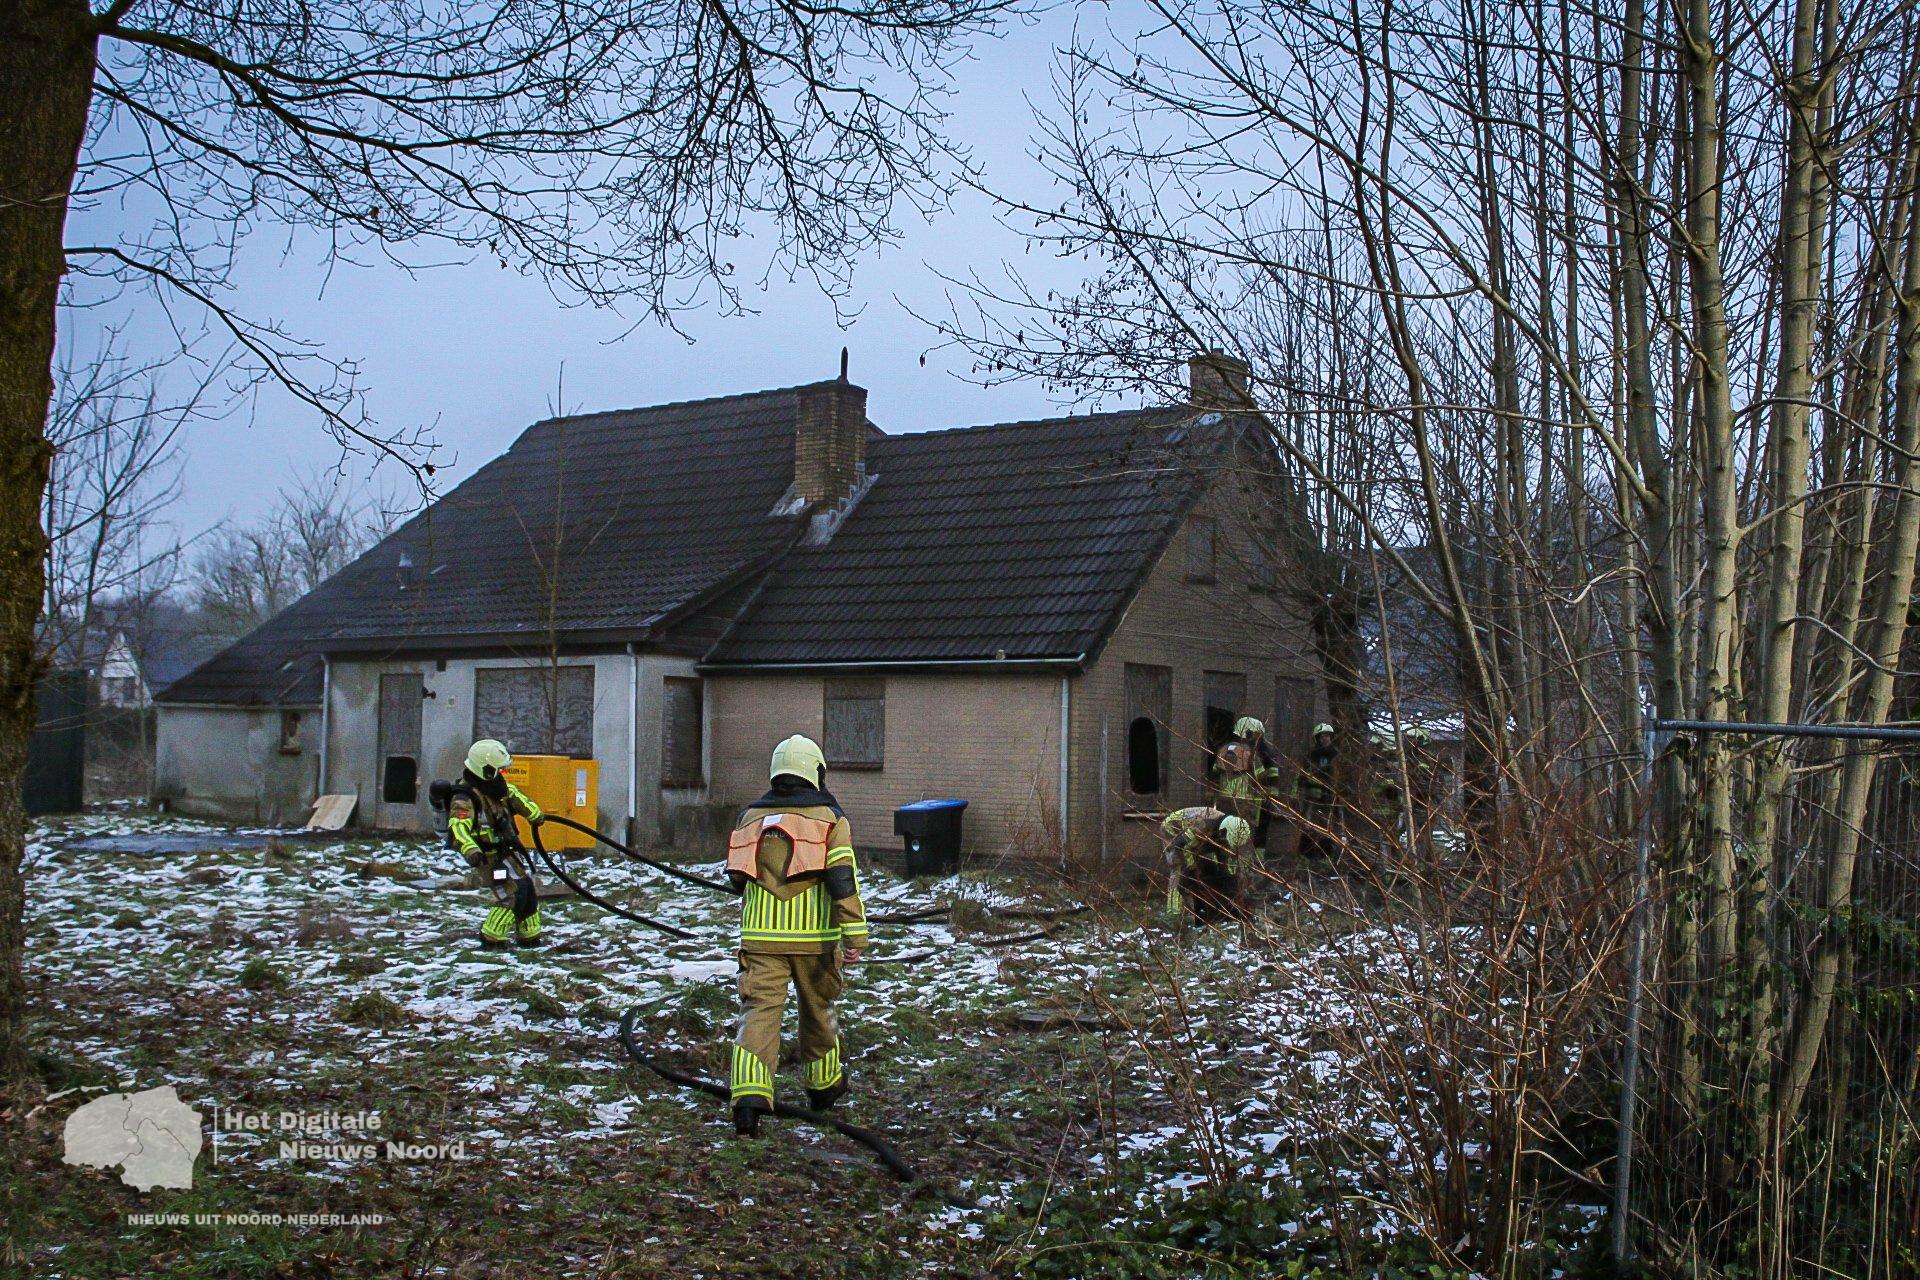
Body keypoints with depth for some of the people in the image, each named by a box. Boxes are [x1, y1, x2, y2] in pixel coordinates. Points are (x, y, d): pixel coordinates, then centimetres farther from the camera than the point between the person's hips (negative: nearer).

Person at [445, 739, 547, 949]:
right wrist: (470, 850, -55)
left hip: (509, 851, 9)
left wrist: (535, 814, 33)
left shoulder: (494, 786, 2)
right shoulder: (464, 798, -24)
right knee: (513, 895, -16)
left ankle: (530, 937, 28)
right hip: (491, 857, -9)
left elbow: (513, 796, 22)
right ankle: (491, 938, -2)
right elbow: (457, 829, -37)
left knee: (530, 892, 13)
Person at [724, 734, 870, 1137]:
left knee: (759, 1011, -4)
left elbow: (736, 878, 19)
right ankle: (823, 1085, 35)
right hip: (813, 937, -1)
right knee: (817, 1009, 18)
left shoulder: (750, 817, 9)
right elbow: (843, 877, -12)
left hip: (759, 936, 1)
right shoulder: (829, 817, -2)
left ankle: (749, 1094, -22)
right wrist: (855, 934, -14)